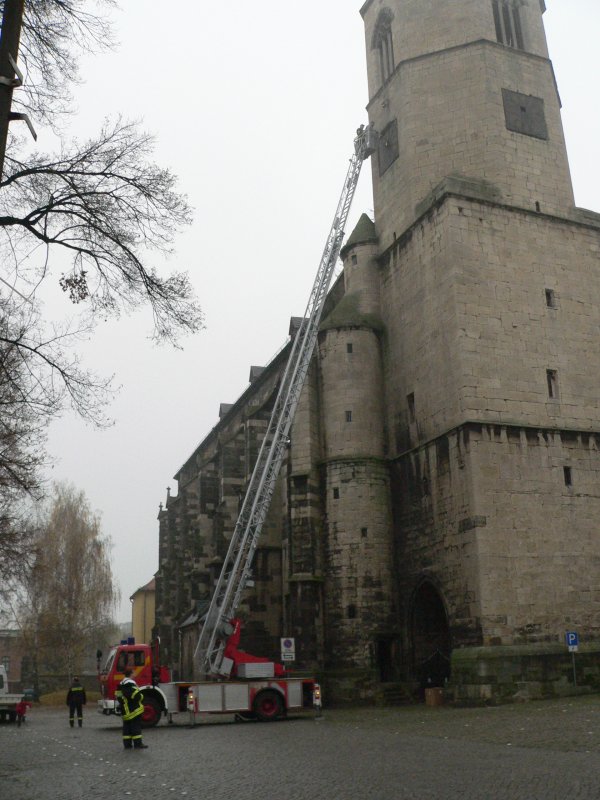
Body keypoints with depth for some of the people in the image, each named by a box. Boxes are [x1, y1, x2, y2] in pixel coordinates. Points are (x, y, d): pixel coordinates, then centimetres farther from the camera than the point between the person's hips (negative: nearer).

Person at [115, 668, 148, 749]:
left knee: (127, 727, 11)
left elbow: (117, 695, 19)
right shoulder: (130, 684, -16)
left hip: (125, 711, 9)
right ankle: (137, 744, -5)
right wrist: (141, 696, -5)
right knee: (136, 726, -5)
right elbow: (136, 695, -24)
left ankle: (127, 744, 12)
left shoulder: (121, 684, 14)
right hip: (134, 710, -9)